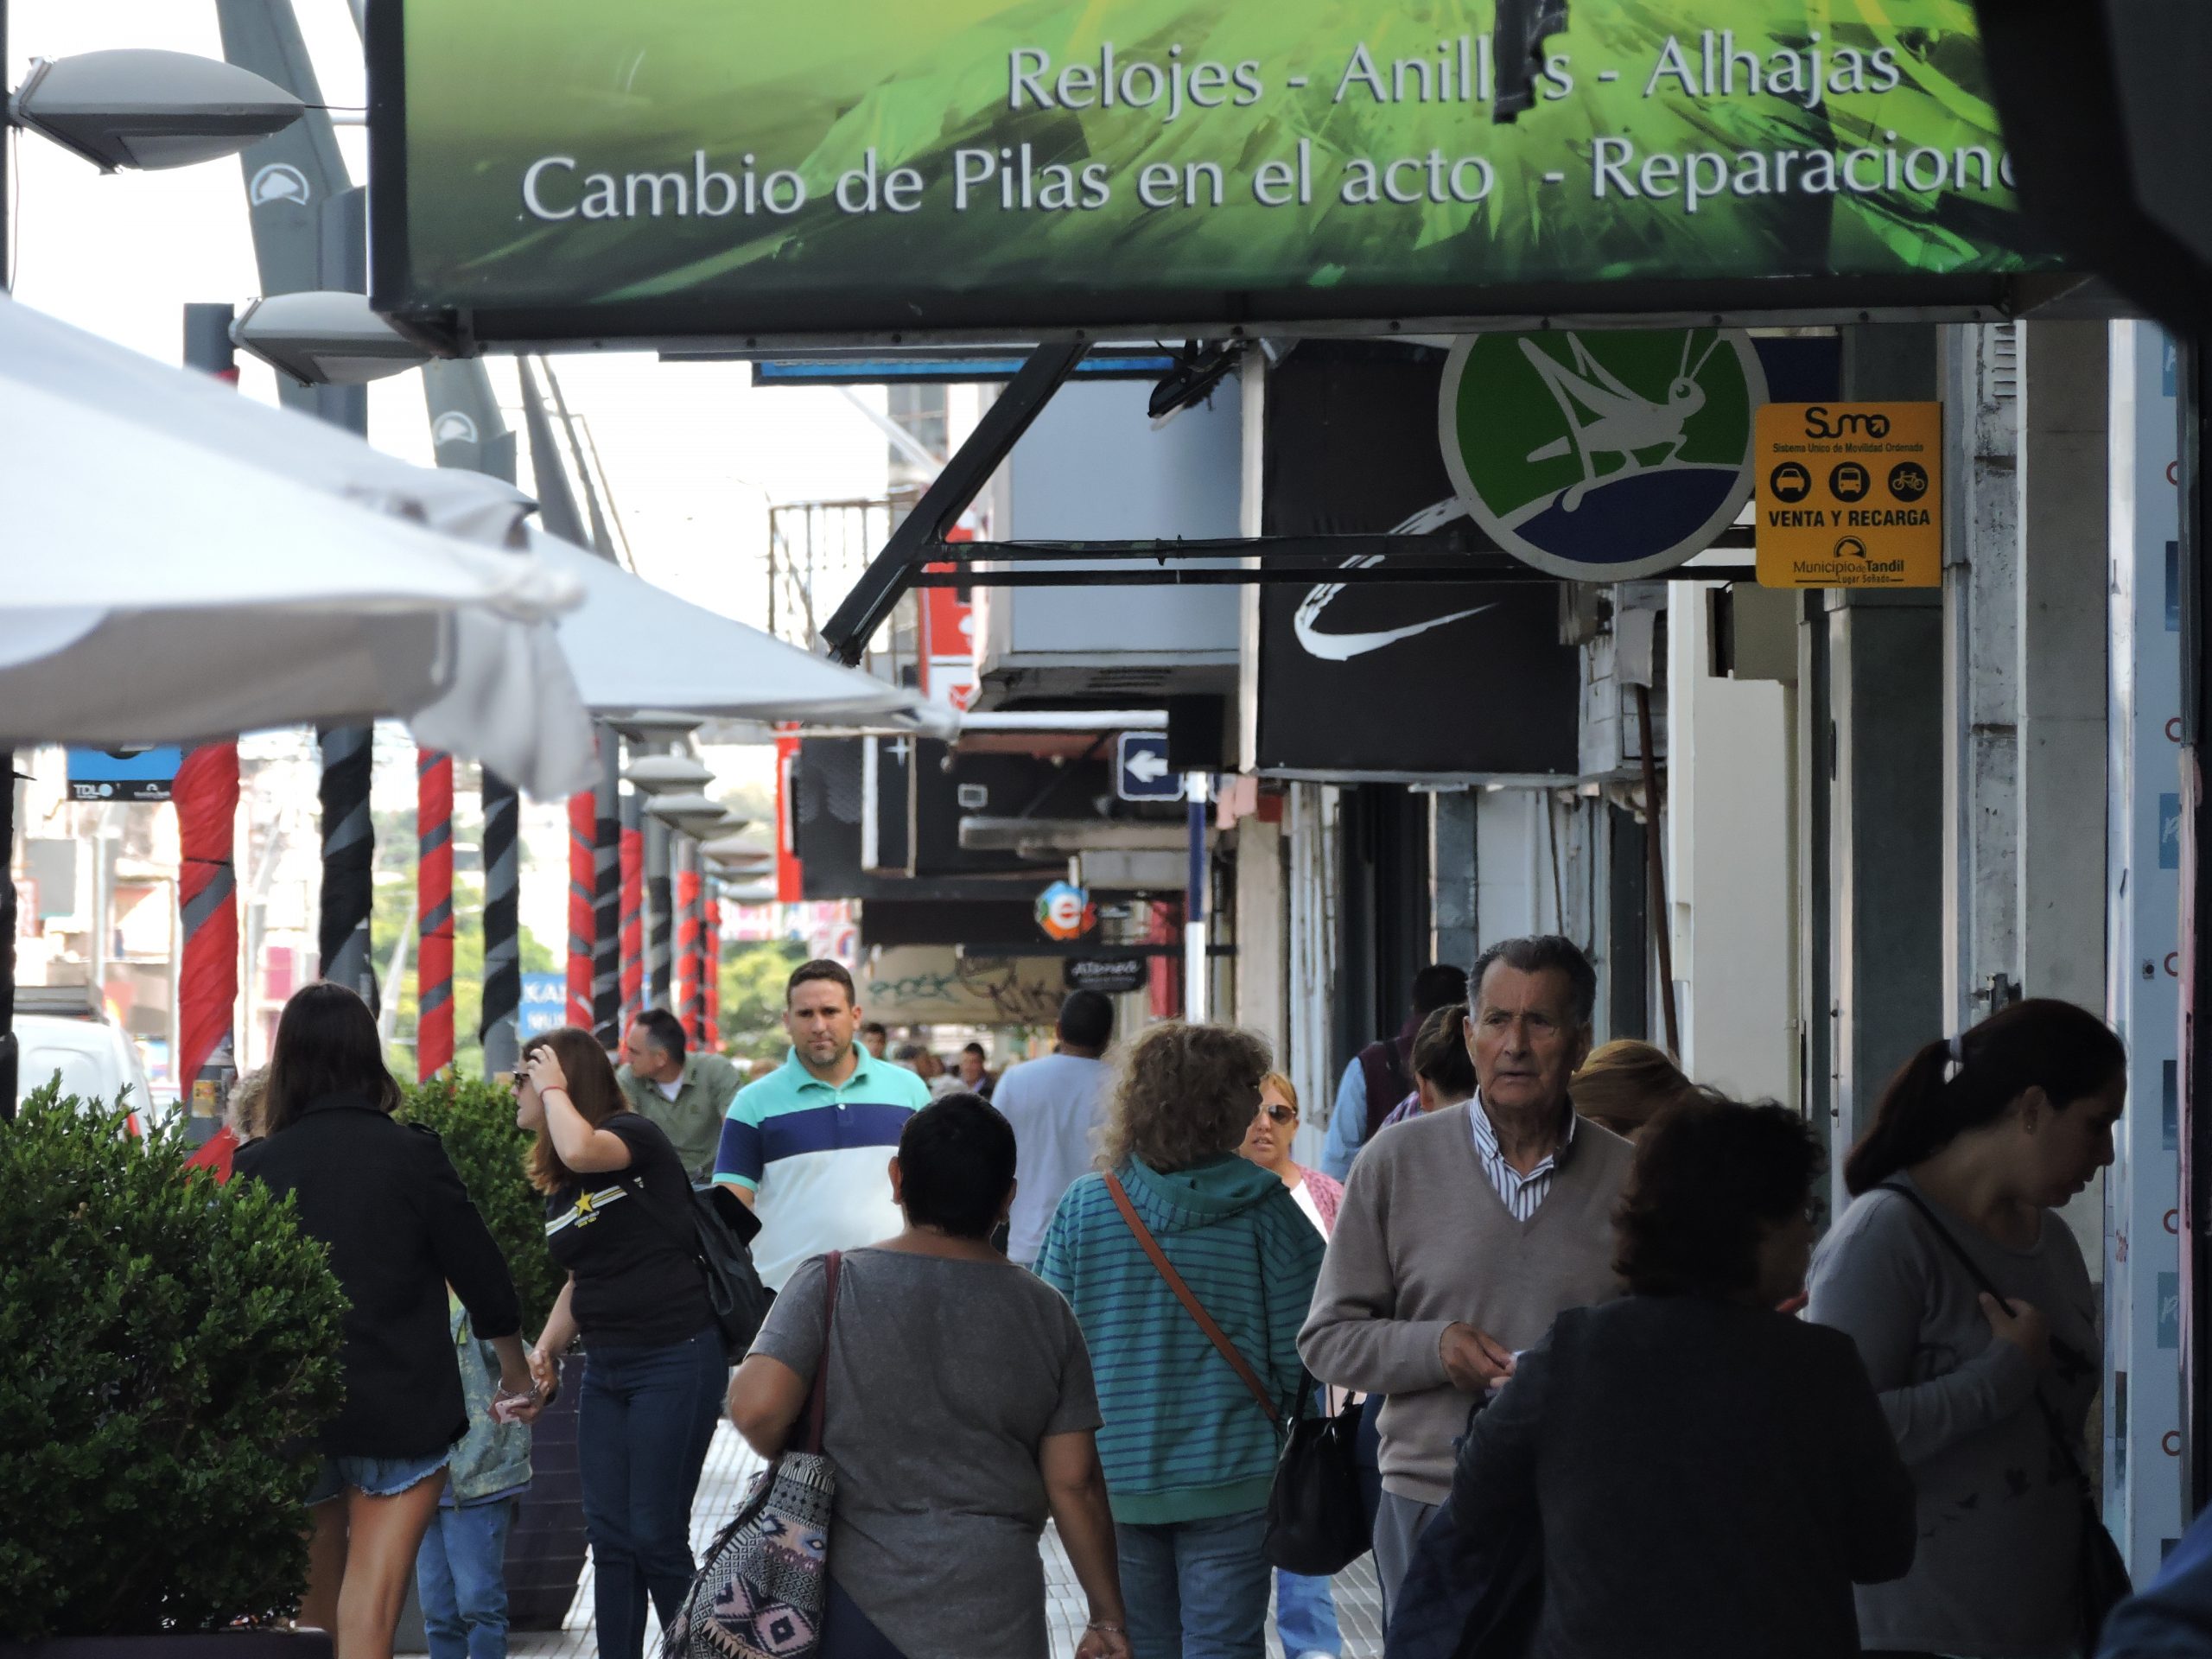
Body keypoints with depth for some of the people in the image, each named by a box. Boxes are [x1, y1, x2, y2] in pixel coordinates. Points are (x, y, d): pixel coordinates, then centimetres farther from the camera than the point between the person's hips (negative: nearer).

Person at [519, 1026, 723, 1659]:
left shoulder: (637, 1135, -10)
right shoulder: (557, 1185, 13)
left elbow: (582, 1151, -34)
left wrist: (554, 1088, -15)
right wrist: (547, 1347, 8)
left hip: (675, 1359, -8)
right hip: (606, 1367, 8)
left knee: (657, 1537, -5)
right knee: (609, 1537, 6)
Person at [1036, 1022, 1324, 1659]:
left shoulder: (1083, 1207, -3)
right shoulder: (1260, 1207, -9)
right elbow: (1299, 1340, -7)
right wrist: (1272, 1411, 13)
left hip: (1115, 1479, 2)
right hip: (1229, 1480, -2)